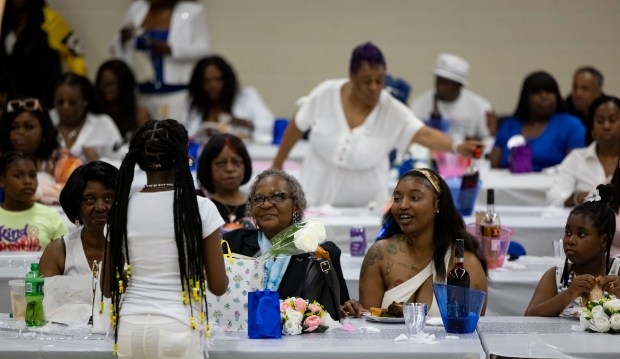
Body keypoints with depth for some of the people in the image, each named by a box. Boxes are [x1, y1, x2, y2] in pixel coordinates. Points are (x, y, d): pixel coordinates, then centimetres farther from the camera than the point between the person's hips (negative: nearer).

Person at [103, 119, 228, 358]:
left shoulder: (122, 209, 5)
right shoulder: (200, 208, -4)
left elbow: (109, 287, 10)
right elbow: (218, 286, -2)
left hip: (131, 330, 3)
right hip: (177, 330, -3)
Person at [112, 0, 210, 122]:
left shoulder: (192, 11, 3)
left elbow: (203, 48, -5)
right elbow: (118, 52, 17)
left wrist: (171, 49, -18)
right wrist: (123, 40, -7)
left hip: (176, 93, -4)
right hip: (141, 93, 4)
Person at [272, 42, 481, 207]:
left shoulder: (393, 111, -17)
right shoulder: (325, 95, -12)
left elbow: (425, 135, -31)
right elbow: (297, 127, 2)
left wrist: (457, 147, -49)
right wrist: (277, 164, 9)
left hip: (365, 204, -1)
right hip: (317, 197, 1)